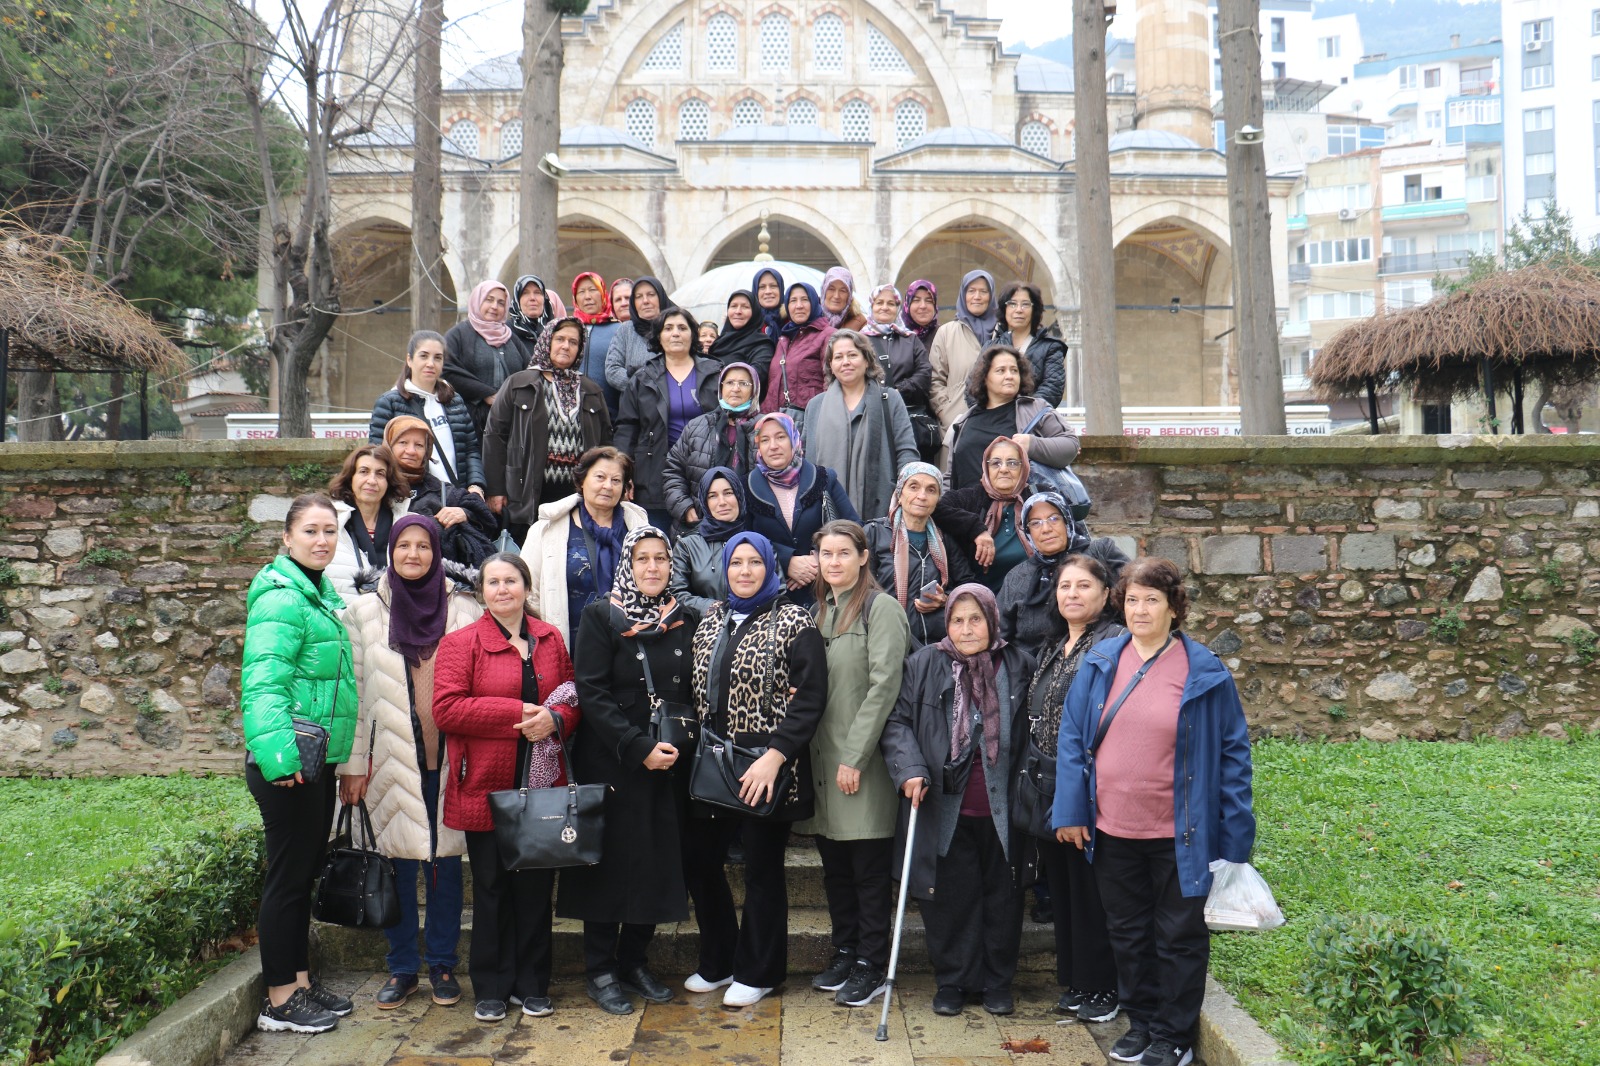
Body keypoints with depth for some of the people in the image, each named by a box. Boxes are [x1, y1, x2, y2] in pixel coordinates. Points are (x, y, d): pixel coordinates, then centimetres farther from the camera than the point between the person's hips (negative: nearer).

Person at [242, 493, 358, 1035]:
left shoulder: (323, 594, 14)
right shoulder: (282, 598, -16)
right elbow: (263, 681, -27)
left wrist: (346, 756, 23)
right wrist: (277, 751, -38)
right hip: (289, 766, -9)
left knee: (304, 873, 17)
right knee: (288, 876, 0)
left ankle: (300, 981, 29)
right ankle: (279, 1002, 11)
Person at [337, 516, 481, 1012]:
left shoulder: (464, 610, 3)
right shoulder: (366, 610, 4)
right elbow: (353, 690, 4)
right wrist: (352, 763, 0)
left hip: (448, 760, 0)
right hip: (393, 760, 0)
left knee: (445, 856, 6)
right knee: (398, 859, 5)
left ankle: (443, 963, 20)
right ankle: (402, 967, 19)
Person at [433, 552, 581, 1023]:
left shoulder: (551, 639, 10)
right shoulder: (461, 643, -2)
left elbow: (574, 698, 14)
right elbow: (446, 709, -12)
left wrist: (556, 719, -10)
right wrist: (517, 713, -16)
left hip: (543, 787, 3)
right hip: (486, 788, -3)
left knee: (536, 887, 8)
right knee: (491, 888, 6)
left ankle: (532, 984, 21)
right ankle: (491, 988, 19)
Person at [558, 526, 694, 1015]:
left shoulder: (685, 621, 7)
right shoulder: (601, 617, -5)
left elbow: (693, 695, 13)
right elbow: (592, 693, -12)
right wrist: (640, 748, -18)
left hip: (669, 765, 4)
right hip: (611, 762, -4)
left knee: (660, 862, 6)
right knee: (612, 861, 1)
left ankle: (633, 961, 22)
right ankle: (600, 969, 15)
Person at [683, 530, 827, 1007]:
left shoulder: (793, 622, -8)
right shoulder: (710, 620, 11)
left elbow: (811, 697, -14)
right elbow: (699, 691, 16)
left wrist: (774, 757, -21)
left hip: (766, 770, -6)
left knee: (762, 869, 6)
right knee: (699, 860, 10)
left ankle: (757, 972, 22)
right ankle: (717, 963, 29)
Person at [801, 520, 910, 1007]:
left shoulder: (880, 608, -9)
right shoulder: (819, 610, 15)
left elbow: (883, 687, -15)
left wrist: (854, 757, -17)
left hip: (863, 763, -7)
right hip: (821, 758, 7)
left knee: (869, 868, 1)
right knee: (834, 865, 14)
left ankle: (872, 966, 11)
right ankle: (845, 953, 26)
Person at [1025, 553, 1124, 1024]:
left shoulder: (1115, 643, -10)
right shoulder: (1053, 649, 16)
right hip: (1048, 791, 8)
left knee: (1091, 890, 1)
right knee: (1061, 887, 15)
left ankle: (1102, 988, 14)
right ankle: (1074, 980, 27)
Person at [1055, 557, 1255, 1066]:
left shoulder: (1204, 672, -8)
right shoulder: (1100, 662, -1)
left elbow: (1233, 750, -4)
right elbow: (1072, 736, 2)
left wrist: (1235, 832, -7)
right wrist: (1070, 810, -3)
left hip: (1178, 834, -3)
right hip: (1112, 830, 3)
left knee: (1179, 938, 10)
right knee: (1127, 934, 17)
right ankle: (1141, 1021, 35)